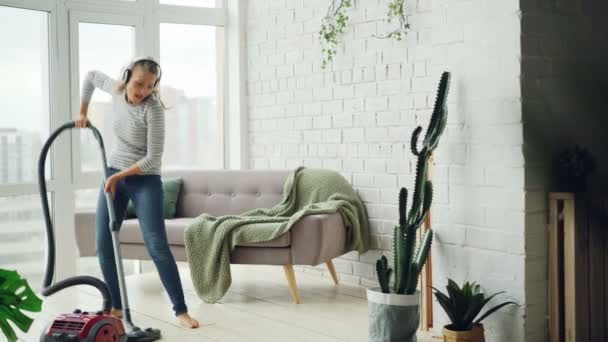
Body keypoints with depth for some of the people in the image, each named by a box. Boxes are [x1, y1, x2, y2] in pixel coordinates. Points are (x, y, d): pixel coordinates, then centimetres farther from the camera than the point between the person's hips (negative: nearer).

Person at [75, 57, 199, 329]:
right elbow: (91, 76, 20)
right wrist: (83, 112, 18)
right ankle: (116, 307, 14)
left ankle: (181, 310, -9)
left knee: (157, 246, -13)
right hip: (114, 175, 6)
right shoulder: (116, 90, -3)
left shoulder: (153, 109, -21)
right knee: (103, 244, 3)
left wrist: (120, 175, -18)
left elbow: (153, 160, -21)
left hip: (145, 180, -6)